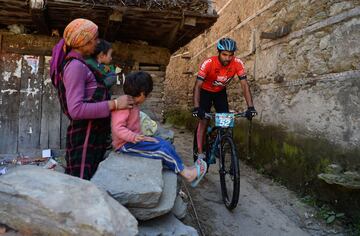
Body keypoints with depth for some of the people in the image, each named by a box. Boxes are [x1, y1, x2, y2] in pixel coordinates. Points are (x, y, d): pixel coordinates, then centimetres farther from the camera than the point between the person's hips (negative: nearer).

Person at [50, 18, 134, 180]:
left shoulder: (77, 63, 16)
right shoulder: (75, 66, -15)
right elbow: (76, 110, -25)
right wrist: (114, 104, -24)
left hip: (92, 133, 10)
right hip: (85, 135, -10)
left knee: (89, 180, 18)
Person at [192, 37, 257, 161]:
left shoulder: (237, 63, -26)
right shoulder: (208, 63, -33)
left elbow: (244, 85, -25)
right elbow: (197, 86, -36)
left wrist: (250, 107, -35)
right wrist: (196, 107, -47)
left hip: (221, 92, 3)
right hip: (206, 91, -3)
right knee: (203, 120, -10)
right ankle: (200, 152, -2)